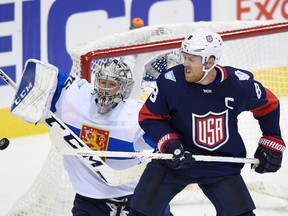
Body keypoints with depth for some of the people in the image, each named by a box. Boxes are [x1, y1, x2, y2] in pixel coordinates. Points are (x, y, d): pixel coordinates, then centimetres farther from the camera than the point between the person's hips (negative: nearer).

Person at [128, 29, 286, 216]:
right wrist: (169, 143, -20)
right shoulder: (170, 82, -19)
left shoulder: (239, 83, -16)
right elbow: (149, 117, -6)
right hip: (175, 158, 0)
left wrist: (272, 143, 4)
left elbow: (268, 104, 4)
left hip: (222, 166, 1)